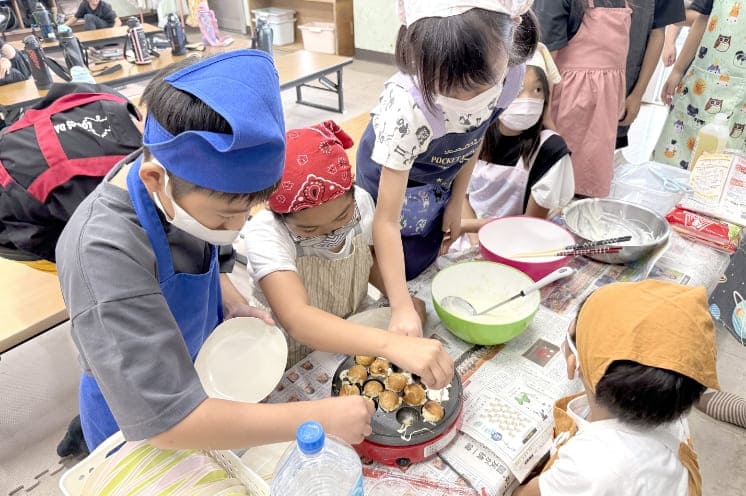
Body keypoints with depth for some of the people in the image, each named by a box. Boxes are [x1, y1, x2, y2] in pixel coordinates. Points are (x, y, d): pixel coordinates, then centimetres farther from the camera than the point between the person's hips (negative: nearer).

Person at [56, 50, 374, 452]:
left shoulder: (175, 189, -18)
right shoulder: (103, 253, -39)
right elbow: (167, 422, -38)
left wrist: (234, 304, -14)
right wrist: (320, 417, -35)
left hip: (198, 376, 6)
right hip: (138, 426, -5)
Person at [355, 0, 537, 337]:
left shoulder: (510, 71, -28)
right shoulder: (406, 109, -43)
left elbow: (474, 136, -5)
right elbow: (387, 220, -38)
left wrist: (456, 202, 0)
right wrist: (402, 307, -41)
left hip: (440, 175, 5)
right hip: (390, 175, -4)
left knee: (429, 254, 20)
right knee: (406, 264, 7)